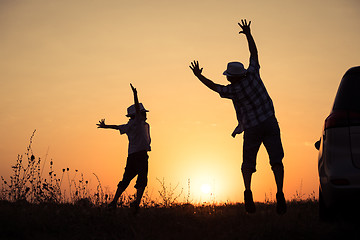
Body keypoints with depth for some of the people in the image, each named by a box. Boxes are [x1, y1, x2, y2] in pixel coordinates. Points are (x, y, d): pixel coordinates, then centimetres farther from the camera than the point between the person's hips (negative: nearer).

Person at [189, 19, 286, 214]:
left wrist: (199, 76, 23)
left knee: (248, 164, 10)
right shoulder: (252, 74, -1)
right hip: (270, 122, 2)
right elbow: (254, 52, 11)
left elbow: (215, 87, 12)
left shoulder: (232, 90, -6)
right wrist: (248, 33, 20)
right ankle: (279, 192, -20)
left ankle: (248, 191, -12)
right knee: (276, 160, -4)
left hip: (252, 128, -2)